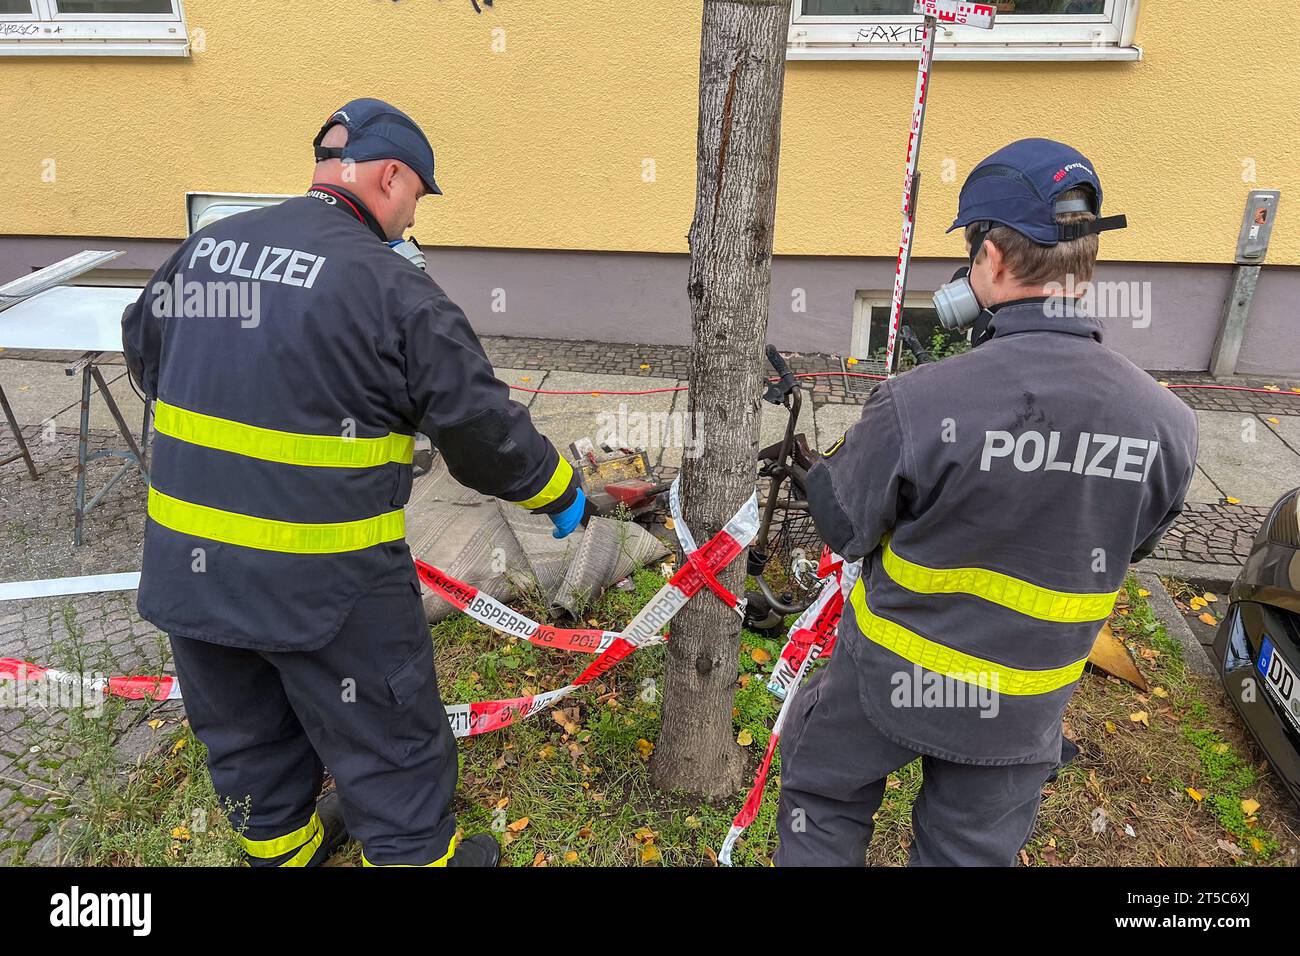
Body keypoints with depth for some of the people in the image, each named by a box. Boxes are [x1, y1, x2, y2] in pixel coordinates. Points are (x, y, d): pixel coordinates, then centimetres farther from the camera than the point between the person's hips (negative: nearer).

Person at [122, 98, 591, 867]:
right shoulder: (394, 289, -17)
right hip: (325, 583, -7)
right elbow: (484, 429, -13)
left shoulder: (201, 250, 4)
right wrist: (561, 492, 4)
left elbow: (145, 354, 21)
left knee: (246, 734, 27)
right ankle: (415, 854, 34)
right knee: (390, 743, 14)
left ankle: (280, 843, 50)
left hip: (186, 567, 7)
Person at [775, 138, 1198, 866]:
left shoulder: (920, 403, -29)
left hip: (891, 678, -3)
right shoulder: (1167, 425, -15)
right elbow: (1130, 547, 3)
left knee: (821, 803, 25)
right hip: (1024, 708, 4)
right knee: (975, 853, 25)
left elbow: (844, 526, -14)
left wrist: (834, 464, 6)